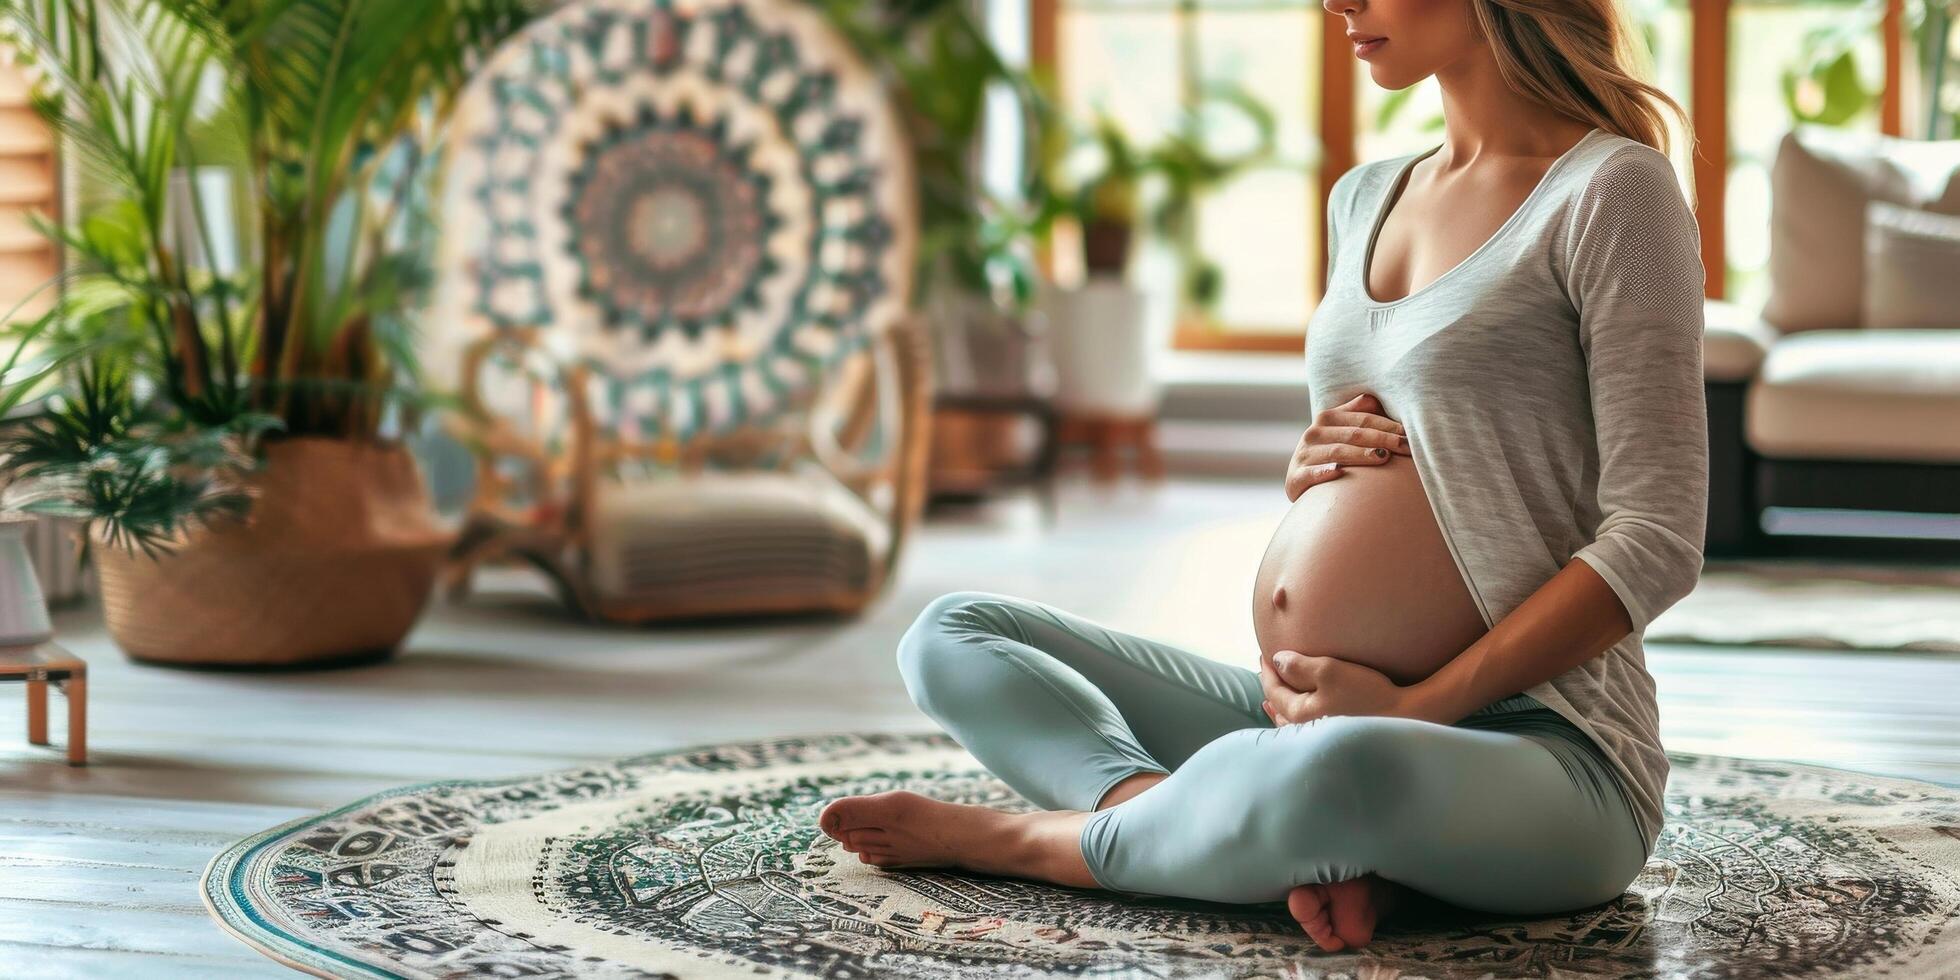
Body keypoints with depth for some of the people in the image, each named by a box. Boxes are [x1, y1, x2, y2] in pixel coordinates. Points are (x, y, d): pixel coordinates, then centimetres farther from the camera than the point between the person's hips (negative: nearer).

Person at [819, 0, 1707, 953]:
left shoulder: (1612, 189, -7)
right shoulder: (1365, 198, 16)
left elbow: (1656, 541, -12)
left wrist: (1415, 706, -17)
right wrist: (1311, 473, 0)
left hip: (1546, 747, -8)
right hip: (1350, 711, 8)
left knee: (1338, 769, -43)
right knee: (953, 634, 3)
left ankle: (1027, 836, -12)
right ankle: (1314, 851, -20)